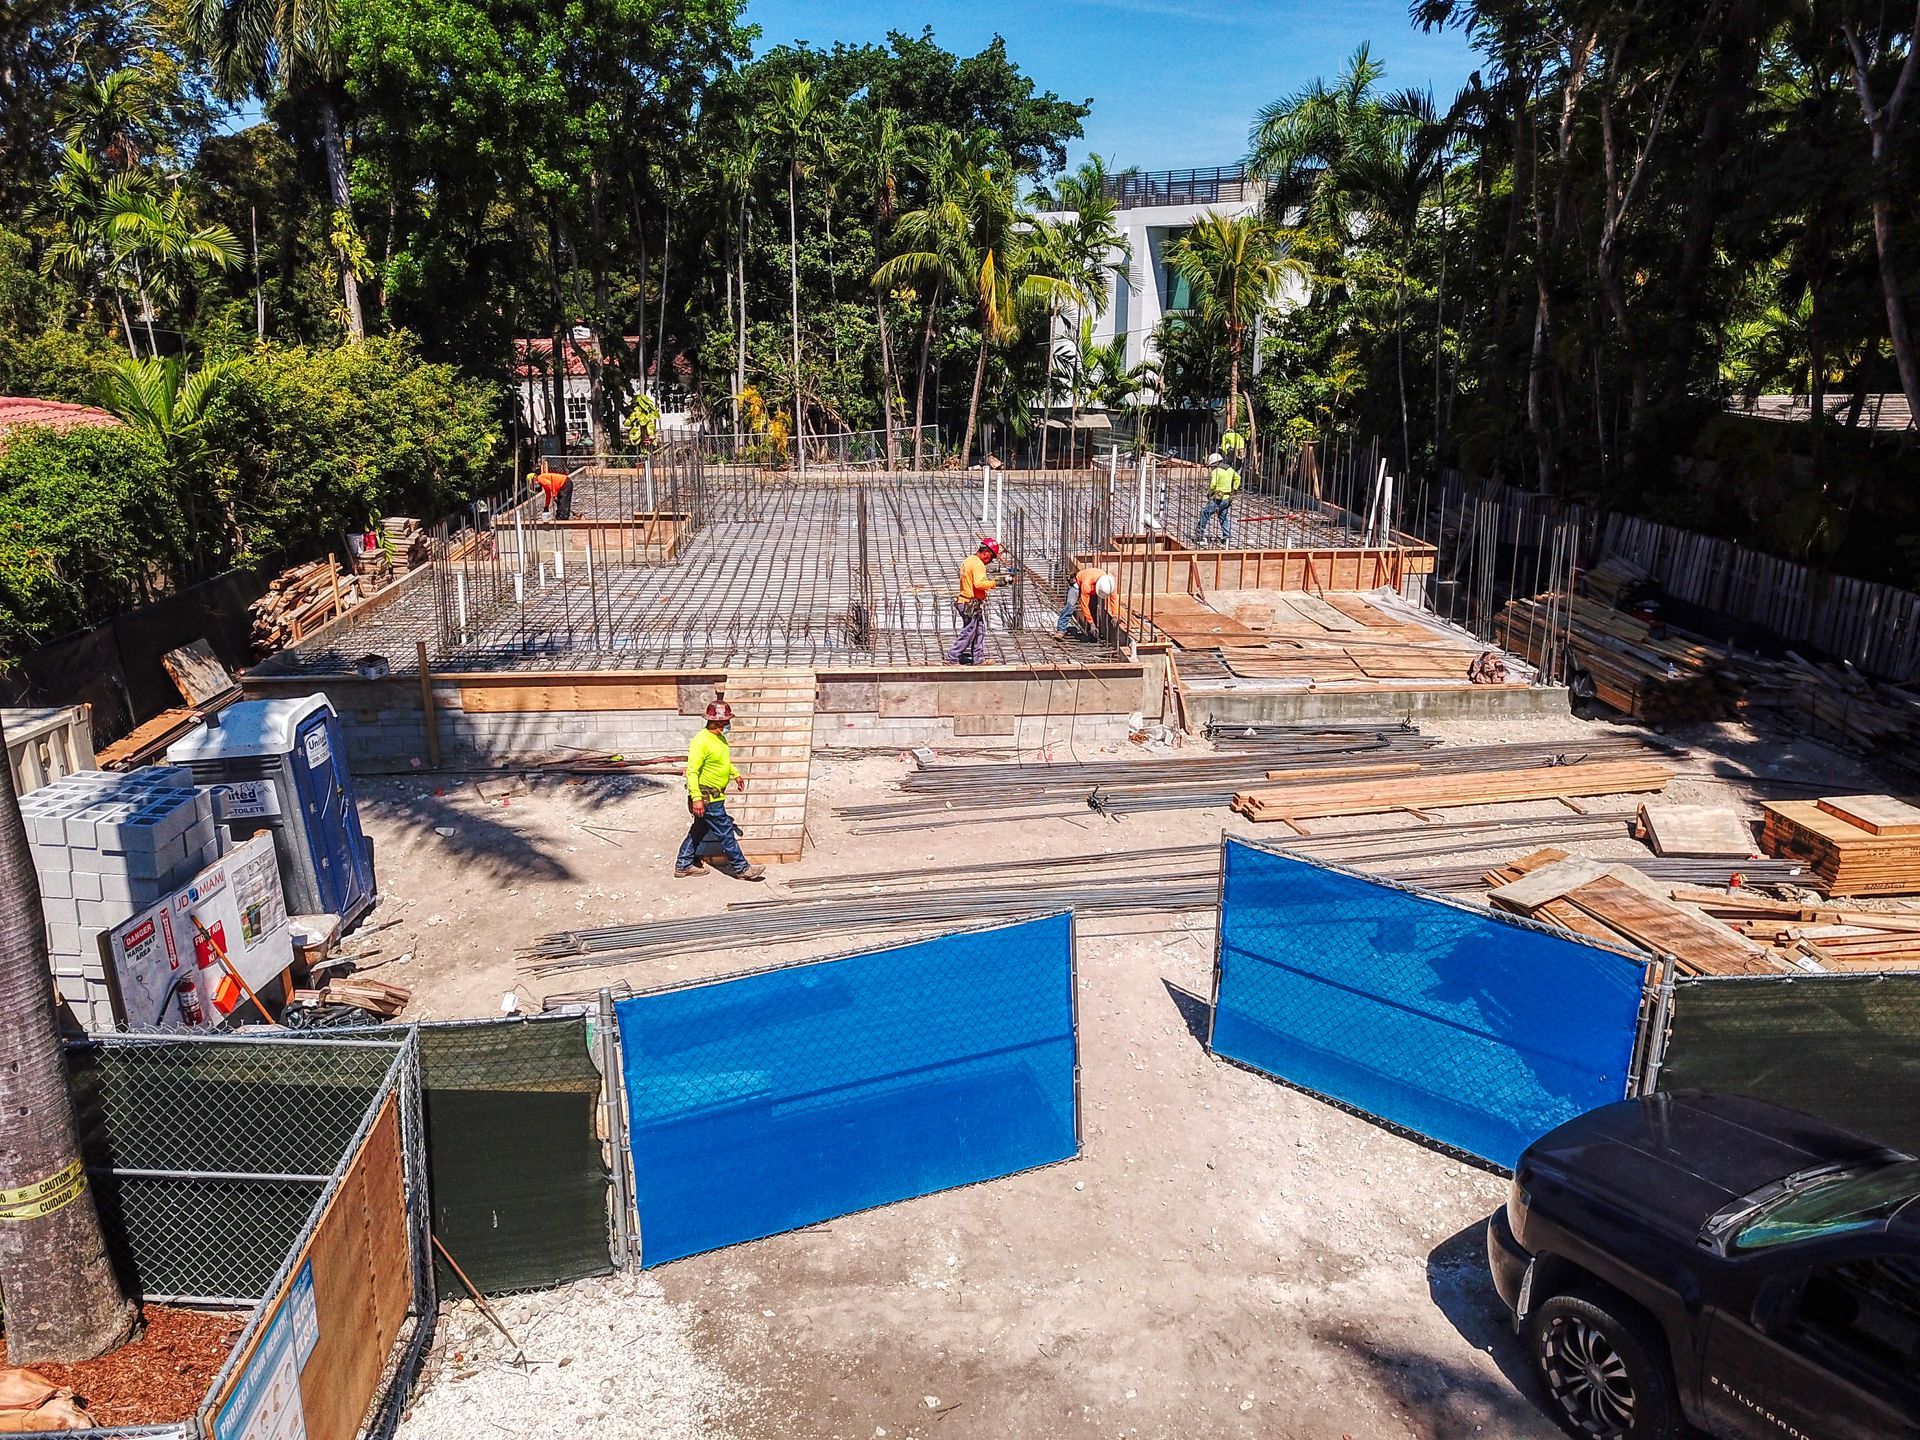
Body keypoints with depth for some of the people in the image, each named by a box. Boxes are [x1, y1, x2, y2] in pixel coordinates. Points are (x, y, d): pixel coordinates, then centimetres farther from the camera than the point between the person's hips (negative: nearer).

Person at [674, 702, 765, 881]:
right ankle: (741, 868, 8)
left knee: (699, 830, 17)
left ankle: (683, 866, 27)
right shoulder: (701, 741, -23)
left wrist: (735, 774, 23)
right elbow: (692, 772, -25)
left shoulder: (720, 737, 7)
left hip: (715, 796, 10)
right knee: (726, 833, -1)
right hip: (707, 799, -10)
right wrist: (696, 798, -29)